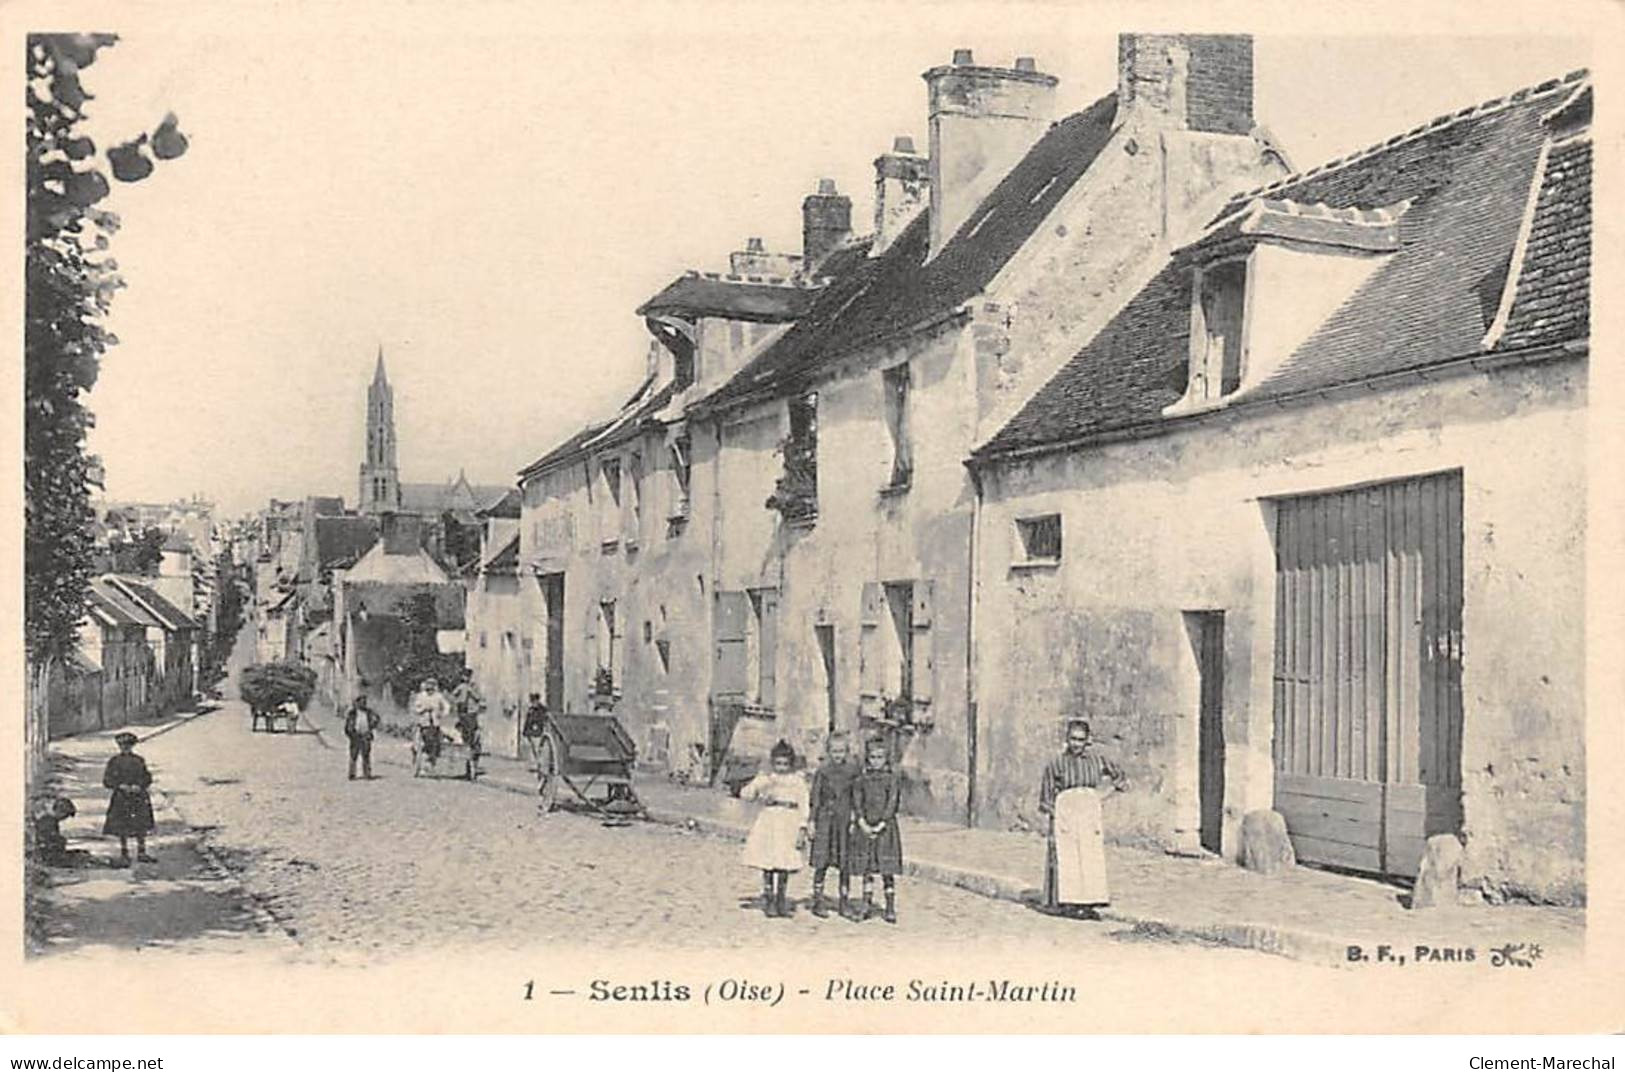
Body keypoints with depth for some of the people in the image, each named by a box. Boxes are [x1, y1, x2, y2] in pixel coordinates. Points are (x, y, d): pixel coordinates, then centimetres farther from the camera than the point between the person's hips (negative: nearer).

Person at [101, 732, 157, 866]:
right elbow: (107, 780, -2)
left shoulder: (139, 761, 6)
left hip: (139, 798, 2)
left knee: (141, 827, 5)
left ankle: (141, 853, 17)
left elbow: (147, 778, 7)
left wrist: (139, 786, -11)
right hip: (121, 799, -2)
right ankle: (124, 855, 13)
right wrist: (120, 786, -16)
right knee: (122, 829, 1)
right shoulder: (114, 762, -1)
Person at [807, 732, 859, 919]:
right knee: (821, 862, 0)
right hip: (825, 819, -1)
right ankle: (818, 901, 9)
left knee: (845, 863, 3)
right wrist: (812, 821, -1)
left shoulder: (852, 771, 4)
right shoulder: (822, 771, 0)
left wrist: (855, 820, 3)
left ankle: (845, 902, 13)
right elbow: (815, 796, 2)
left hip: (845, 819, 1)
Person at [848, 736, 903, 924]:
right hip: (865, 828, 2)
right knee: (866, 869, 7)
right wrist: (863, 824, -11)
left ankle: (890, 908, 7)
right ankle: (867, 905, 15)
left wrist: (881, 825, -14)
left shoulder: (891, 780, -1)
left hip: (885, 828, -2)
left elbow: (892, 805, -6)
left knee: (887, 870, 0)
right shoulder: (861, 781, 6)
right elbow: (857, 804, 2)